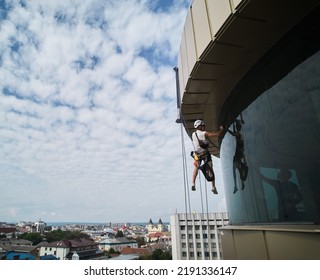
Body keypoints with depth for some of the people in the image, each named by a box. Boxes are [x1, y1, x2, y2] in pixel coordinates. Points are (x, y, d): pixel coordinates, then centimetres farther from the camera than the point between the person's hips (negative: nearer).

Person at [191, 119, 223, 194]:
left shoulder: (193, 134, 0)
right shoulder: (204, 133, -16)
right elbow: (217, 134, -16)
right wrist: (221, 129, 2)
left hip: (197, 155, 4)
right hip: (205, 154, -4)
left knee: (196, 168, 24)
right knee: (210, 170, 9)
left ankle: (193, 184, 13)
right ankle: (213, 187, 10)